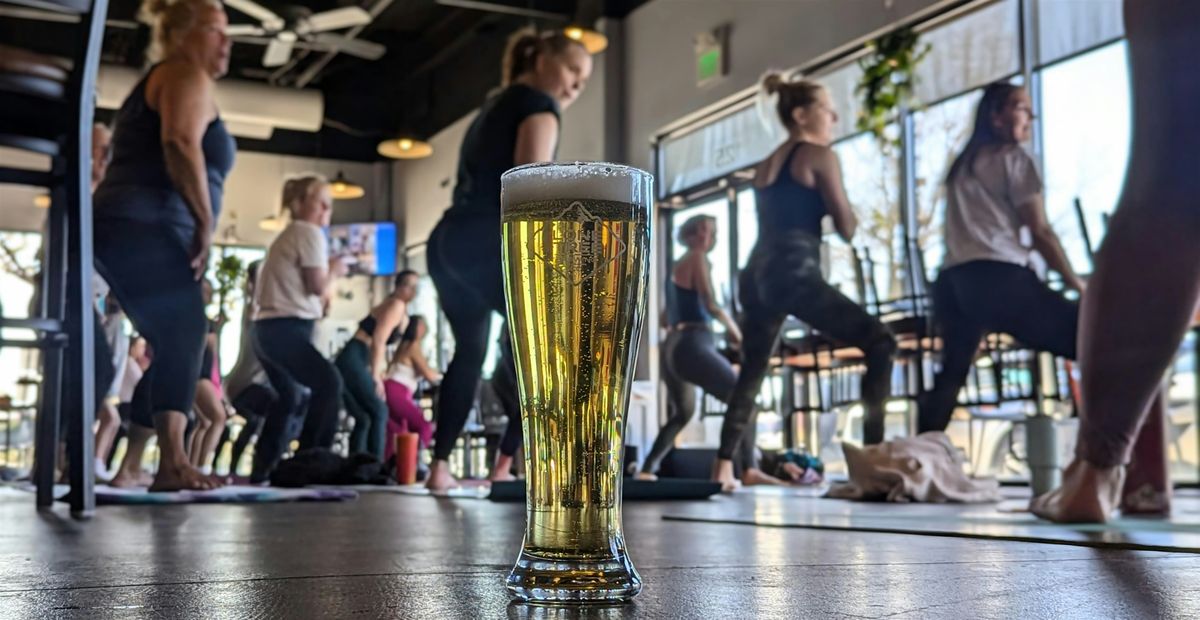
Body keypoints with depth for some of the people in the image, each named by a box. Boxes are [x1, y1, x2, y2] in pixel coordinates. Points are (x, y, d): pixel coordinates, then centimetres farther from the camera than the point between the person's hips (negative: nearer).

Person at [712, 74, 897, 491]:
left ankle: (723, 468, 17)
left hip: (758, 273, 8)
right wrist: (843, 211, 19)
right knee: (880, 343, -4)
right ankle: (875, 452, -14)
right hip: (794, 272, -8)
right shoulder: (819, 156, 2)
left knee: (752, 370, 20)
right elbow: (846, 228, 0)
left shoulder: (765, 166, 23)